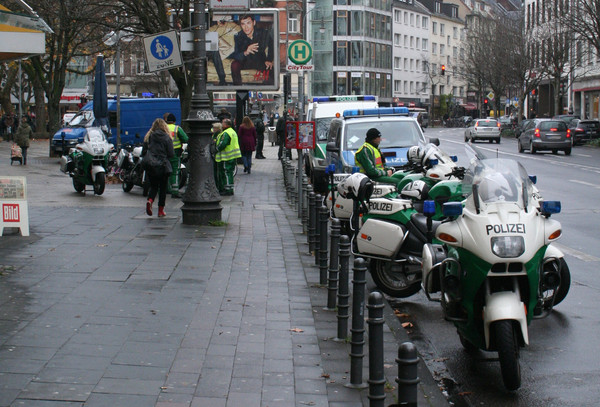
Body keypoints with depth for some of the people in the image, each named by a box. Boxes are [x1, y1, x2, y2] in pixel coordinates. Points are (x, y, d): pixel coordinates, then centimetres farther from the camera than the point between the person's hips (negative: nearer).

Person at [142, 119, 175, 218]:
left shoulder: (148, 137, 2)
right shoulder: (166, 138, -5)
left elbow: (143, 152, 3)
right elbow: (171, 154, -7)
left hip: (149, 165, 2)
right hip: (162, 165, -2)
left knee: (153, 185, 16)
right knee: (163, 187, 10)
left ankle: (150, 200, -14)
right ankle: (161, 210, 10)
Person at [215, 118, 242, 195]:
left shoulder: (226, 134, -18)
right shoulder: (233, 131, 16)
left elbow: (222, 145, -24)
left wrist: (217, 149, -5)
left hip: (227, 157, -10)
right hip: (233, 156, 10)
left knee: (226, 173, -6)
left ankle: (228, 189, -5)